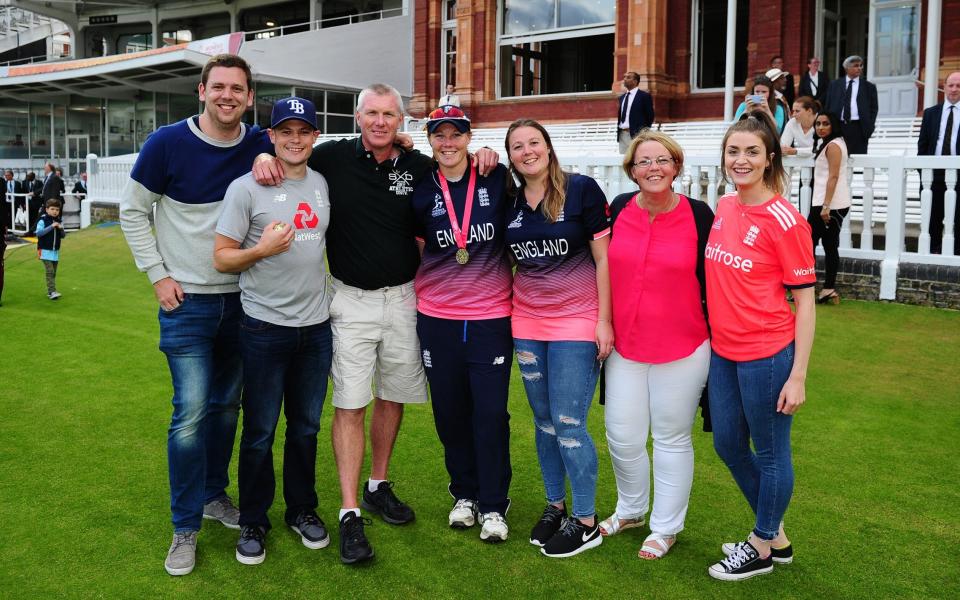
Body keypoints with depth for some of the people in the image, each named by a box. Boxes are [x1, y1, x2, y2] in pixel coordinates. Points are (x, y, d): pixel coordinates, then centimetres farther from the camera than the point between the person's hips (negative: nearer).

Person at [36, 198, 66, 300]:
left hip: (55, 251, 6)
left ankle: (50, 291, 17)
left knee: (53, 272, 9)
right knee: (50, 271, -13)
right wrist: (51, 227, -23)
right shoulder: (42, 220, -7)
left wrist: (61, 229, -10)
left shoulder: (59, 221, 9)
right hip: (45, 251, -6)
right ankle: (52, 292, -17)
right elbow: (38, 233, -17)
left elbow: (63, 236, 11)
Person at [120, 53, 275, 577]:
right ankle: (185, 528, 7)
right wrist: (157, 274, -5)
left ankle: (214, 495, 32)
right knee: (191, 412, -7)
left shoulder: (259, 145, -2)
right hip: (187, 300, -3)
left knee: (227, 405, 13)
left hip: (241, 299, 3)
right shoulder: (166, 144, -7)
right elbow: (132, 211, 1)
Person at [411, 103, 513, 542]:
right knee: (449, 411, 10)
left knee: (491, 413, 1)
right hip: (438, 318, 2)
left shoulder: (497, 179, -3)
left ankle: (493, 505, 17)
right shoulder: (422, 189, 3)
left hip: (492, 316, -2)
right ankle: (464, 493, 30)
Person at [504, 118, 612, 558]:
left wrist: (604, 320, -11)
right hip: (527, 326, 5)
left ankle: (585, 523, 13)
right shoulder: (510, 200, 6)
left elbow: (604, 258, -8)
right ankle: (555, 506, 29)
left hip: (577, 323, -5)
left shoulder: (581, 189, -8)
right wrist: (513, 308, 6)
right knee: (544, 422, 13)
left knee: (568, 425, -3)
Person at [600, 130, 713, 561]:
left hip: (683, 349, -3)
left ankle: (666, 528, 29)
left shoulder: (698, 215, -9)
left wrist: (714, 339, 0)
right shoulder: (618, 210, -1)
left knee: (671, 439, 11)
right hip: (624, 347, 3)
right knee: (622, 437, 10)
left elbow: (711, 281, -3)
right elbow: (600, 269, 8)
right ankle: (630, 511, 37)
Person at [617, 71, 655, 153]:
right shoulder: (621, 97, 19)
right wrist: (619, 129, 10)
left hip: (637, 134, -6)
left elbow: (650, 116, -1)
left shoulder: (644, 96, 0)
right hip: (622, 134, 6)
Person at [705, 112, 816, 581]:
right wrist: (715, 331, 14)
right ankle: (776, 536, 39)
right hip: (722, 351, 8)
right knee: (727, 445, 19)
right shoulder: (723, 208, 4)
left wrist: (798, 376, -15)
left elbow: (805, 301, -12)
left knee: (770, 453, 10)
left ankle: (761, 547, 31)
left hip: (767, 354, -8)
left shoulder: (784, 220, -15)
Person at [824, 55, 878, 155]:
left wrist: (869, 129, -2)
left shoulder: (869, 87, 10)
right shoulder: (834, 85, 12)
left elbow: (874, 108, 10)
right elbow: (827, 106, 12)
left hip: (858, 128, -1)